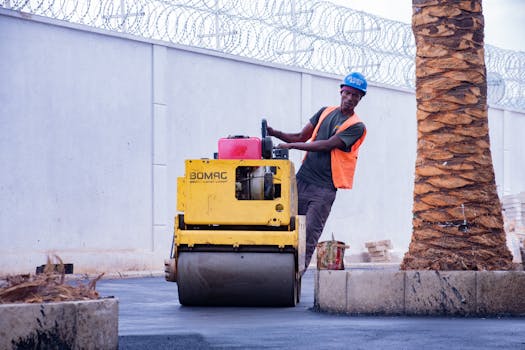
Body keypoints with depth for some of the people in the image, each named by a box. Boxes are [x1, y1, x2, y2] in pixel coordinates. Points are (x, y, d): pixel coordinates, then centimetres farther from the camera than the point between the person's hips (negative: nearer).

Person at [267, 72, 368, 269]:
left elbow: (326, 145, -13)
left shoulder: (356, 127, -4)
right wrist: (274, 133, 0)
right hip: (302, 180, 5)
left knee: (308, 240, -9)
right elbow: (301, 137, 16)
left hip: (324, 189, -5)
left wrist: (291, 146, -15)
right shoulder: (325, 112, 15)